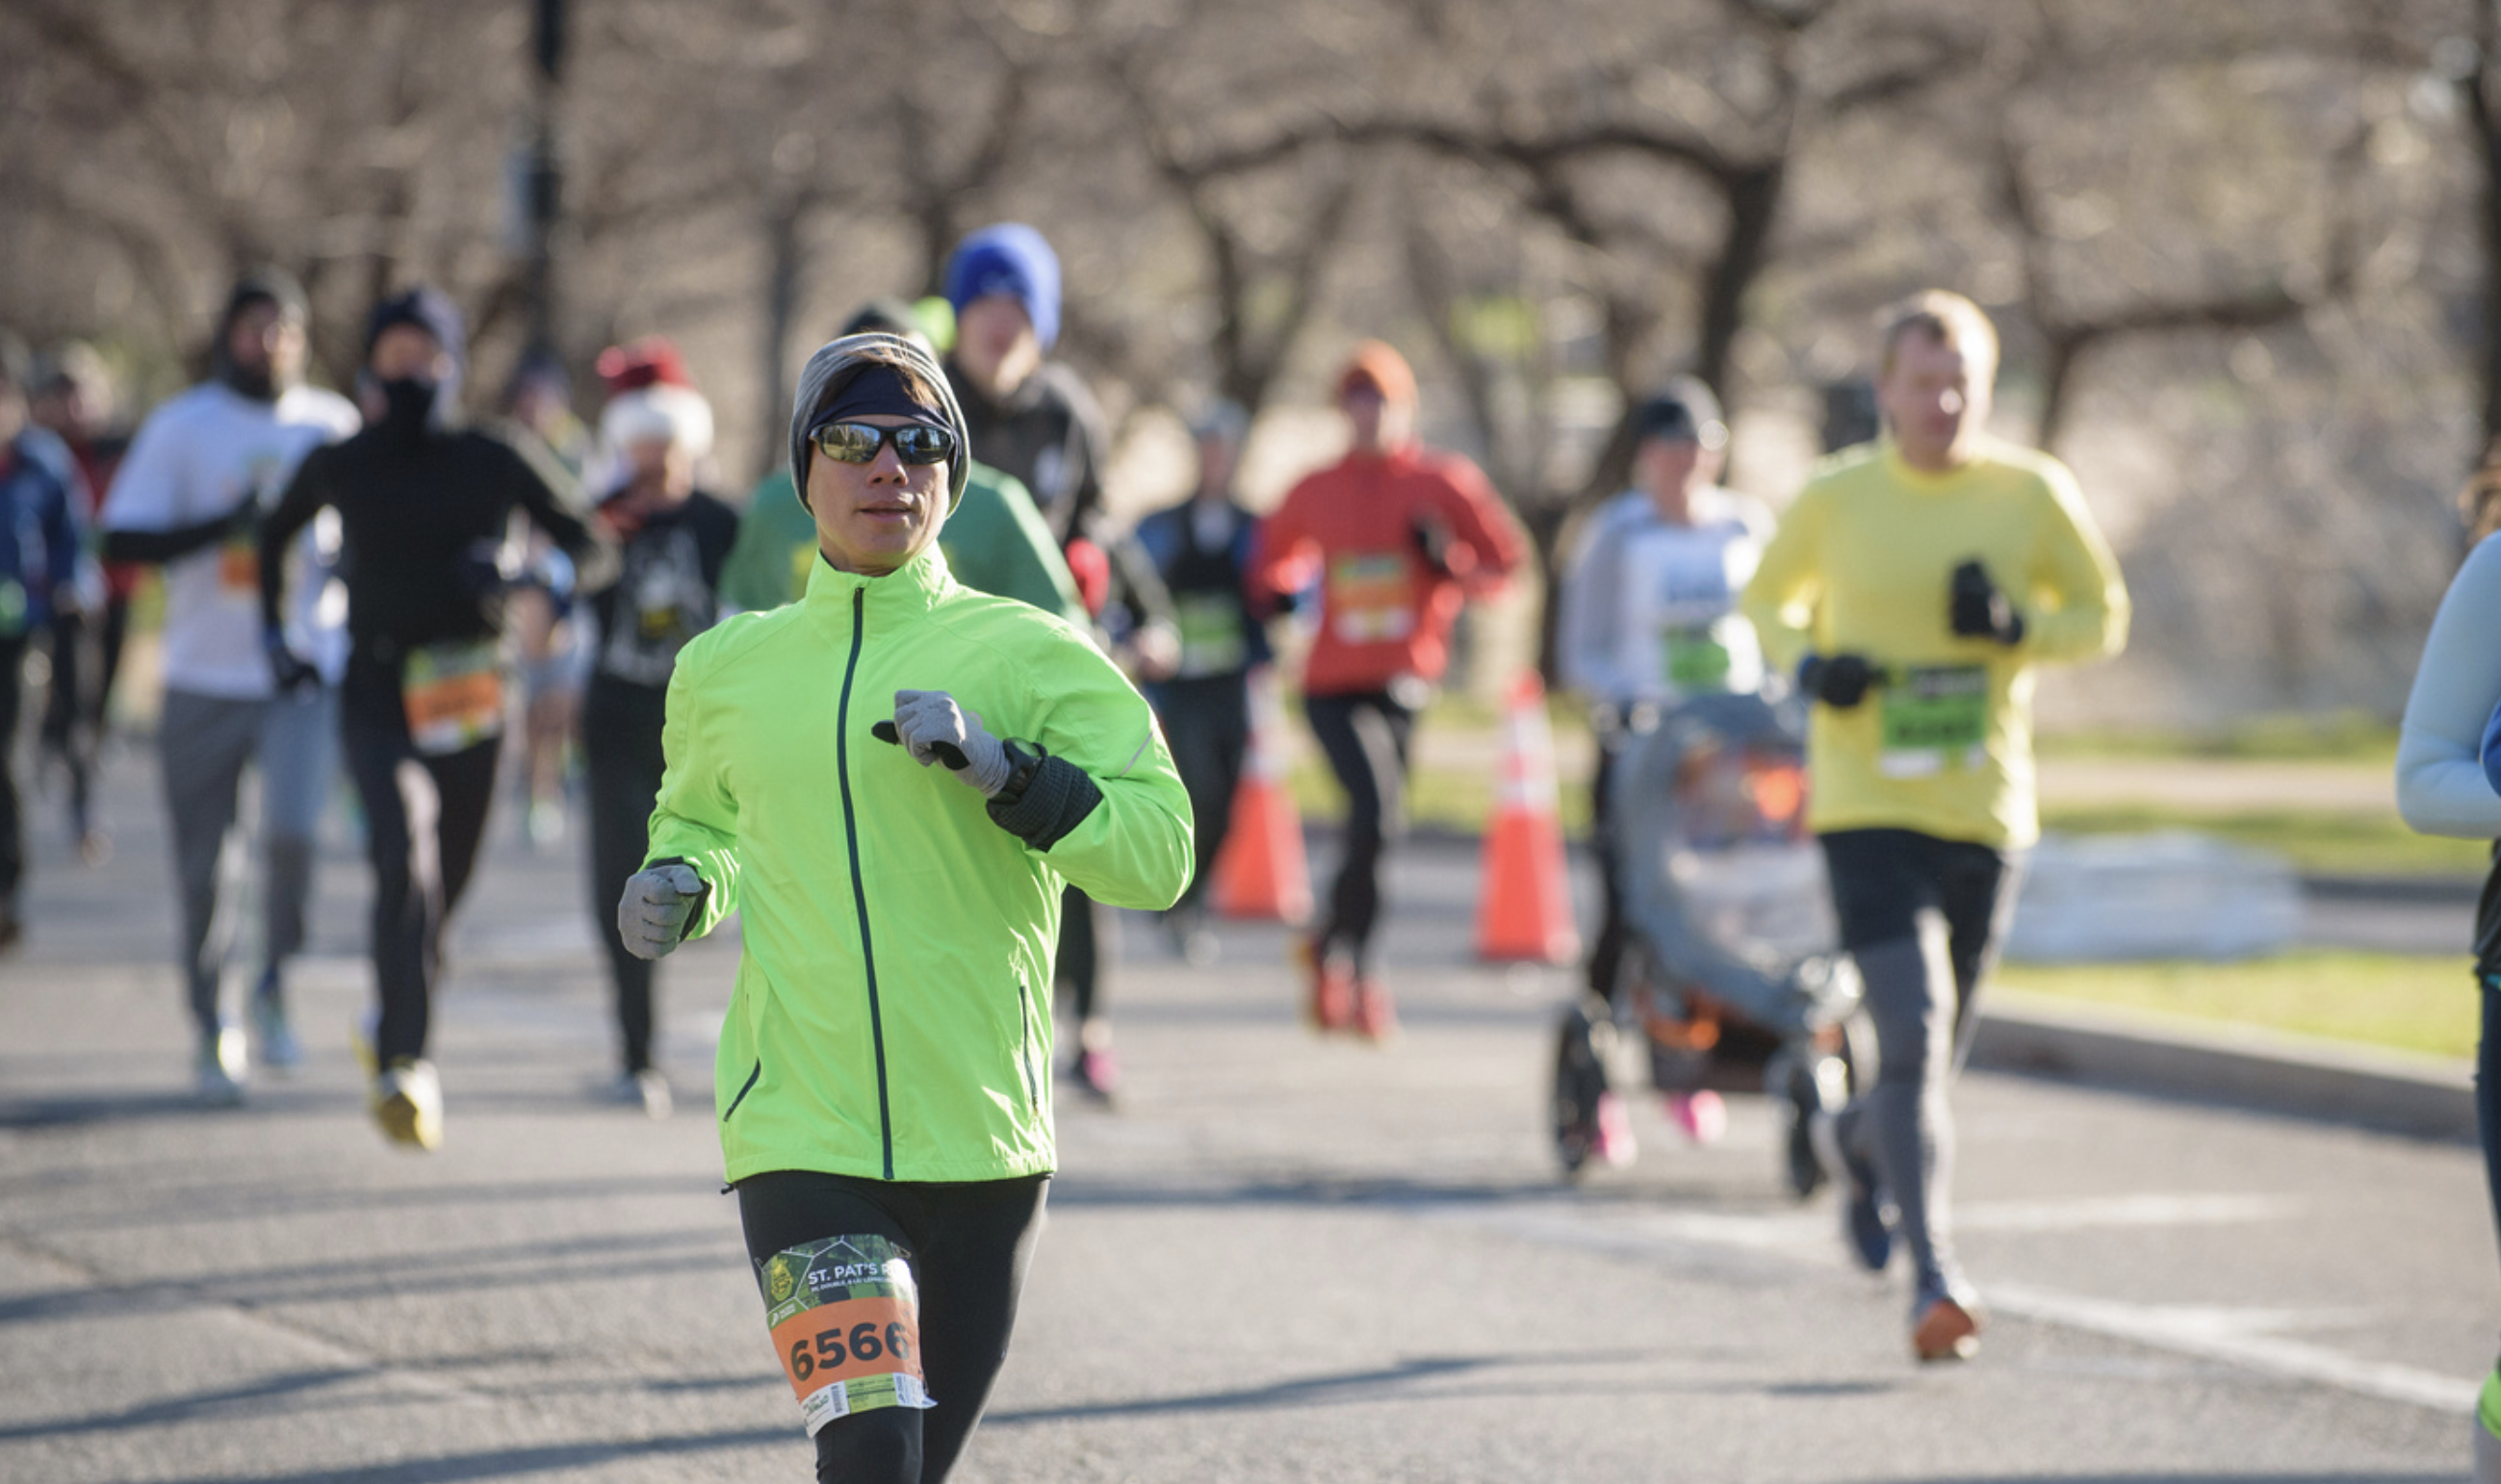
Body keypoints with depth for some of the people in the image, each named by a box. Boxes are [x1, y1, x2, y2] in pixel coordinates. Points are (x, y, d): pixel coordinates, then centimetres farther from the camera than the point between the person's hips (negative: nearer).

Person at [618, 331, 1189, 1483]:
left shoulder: (1028, 655, 0)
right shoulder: (729, 670, 8)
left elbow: (1159, 851, -8)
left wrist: (998, 768, -19)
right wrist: (680, 882, 7)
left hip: (982, 1143, 0)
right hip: (801, 1135, 0)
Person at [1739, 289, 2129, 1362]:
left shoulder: (2031, 492, 1)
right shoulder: (1836, 498, -2)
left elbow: (2103, 617, 10)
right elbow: (1766, 601, 14)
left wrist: (2018, 627, -11)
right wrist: (1808, 664, -8)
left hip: (1984, 811, 3)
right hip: (1868, 809, -3)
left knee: (1938, 1051, 15)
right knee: (1912, 1037, -18)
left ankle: (1854, 1141, 49)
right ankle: (1935, 1279, -20)